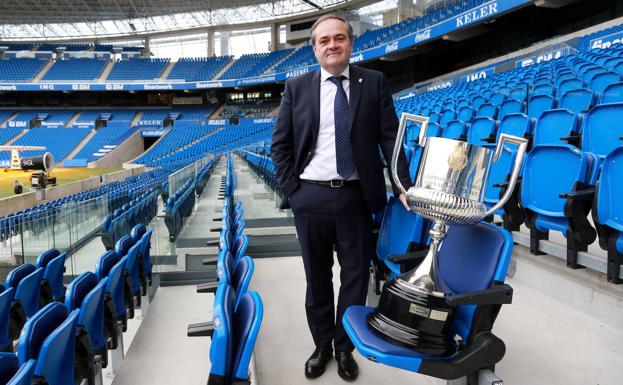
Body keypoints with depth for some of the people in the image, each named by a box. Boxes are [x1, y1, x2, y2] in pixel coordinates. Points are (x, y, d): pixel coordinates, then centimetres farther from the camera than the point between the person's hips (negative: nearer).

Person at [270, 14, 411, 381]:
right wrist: (292, 188, -4)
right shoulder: (297, 87, 3)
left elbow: (390, 138, -1)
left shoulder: (374, 82, 2)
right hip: (311, 197, 1)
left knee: (356, 277, 10)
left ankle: (345, 347, 31)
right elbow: (280, 144, 5)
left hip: (356, 196, 0)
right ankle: (322, 345, 34)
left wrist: (405, 185, -11)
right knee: (317, 277, 14)